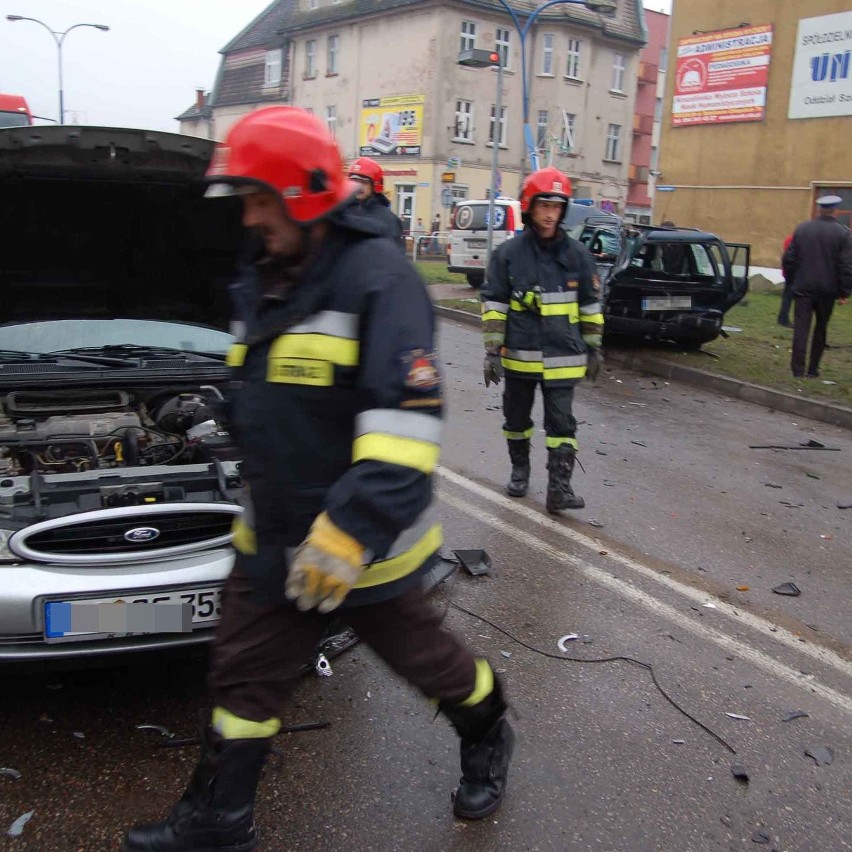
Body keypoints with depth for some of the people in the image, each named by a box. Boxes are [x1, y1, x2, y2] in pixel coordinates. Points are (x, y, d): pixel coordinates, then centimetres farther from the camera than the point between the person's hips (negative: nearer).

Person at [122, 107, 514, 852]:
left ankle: (488, 736, 45)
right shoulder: (268, 285, 8)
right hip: (273, 539, 7)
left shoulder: (377, 277, -19)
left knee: (425, 657, 15)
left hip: (363, 546, -7)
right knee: (243, 677, 14)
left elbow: (406, 418, -27)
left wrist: (353, 528, -33)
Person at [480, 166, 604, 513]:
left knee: (561, 422, -3)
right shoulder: (508, 253, -4)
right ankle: (519, 470, 36)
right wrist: (492, 350, -6)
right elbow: (494, 305, -2)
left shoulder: (577, 254, 0)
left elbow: (590, 305, 8)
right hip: (519, 355, 1)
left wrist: (594, 347, 8)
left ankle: (559, 487, 0)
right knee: (516, 418, 16)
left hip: (562, 358, 0)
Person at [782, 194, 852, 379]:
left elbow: (788, 259, 2)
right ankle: (813, 369, 17)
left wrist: (791, 280, 14)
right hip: (827, 289, 0)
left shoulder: (801, 228, 0)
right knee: (820, 329, 13)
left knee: (801, 328, 1)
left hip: (803, 287, 1)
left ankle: (798, 370, -6)